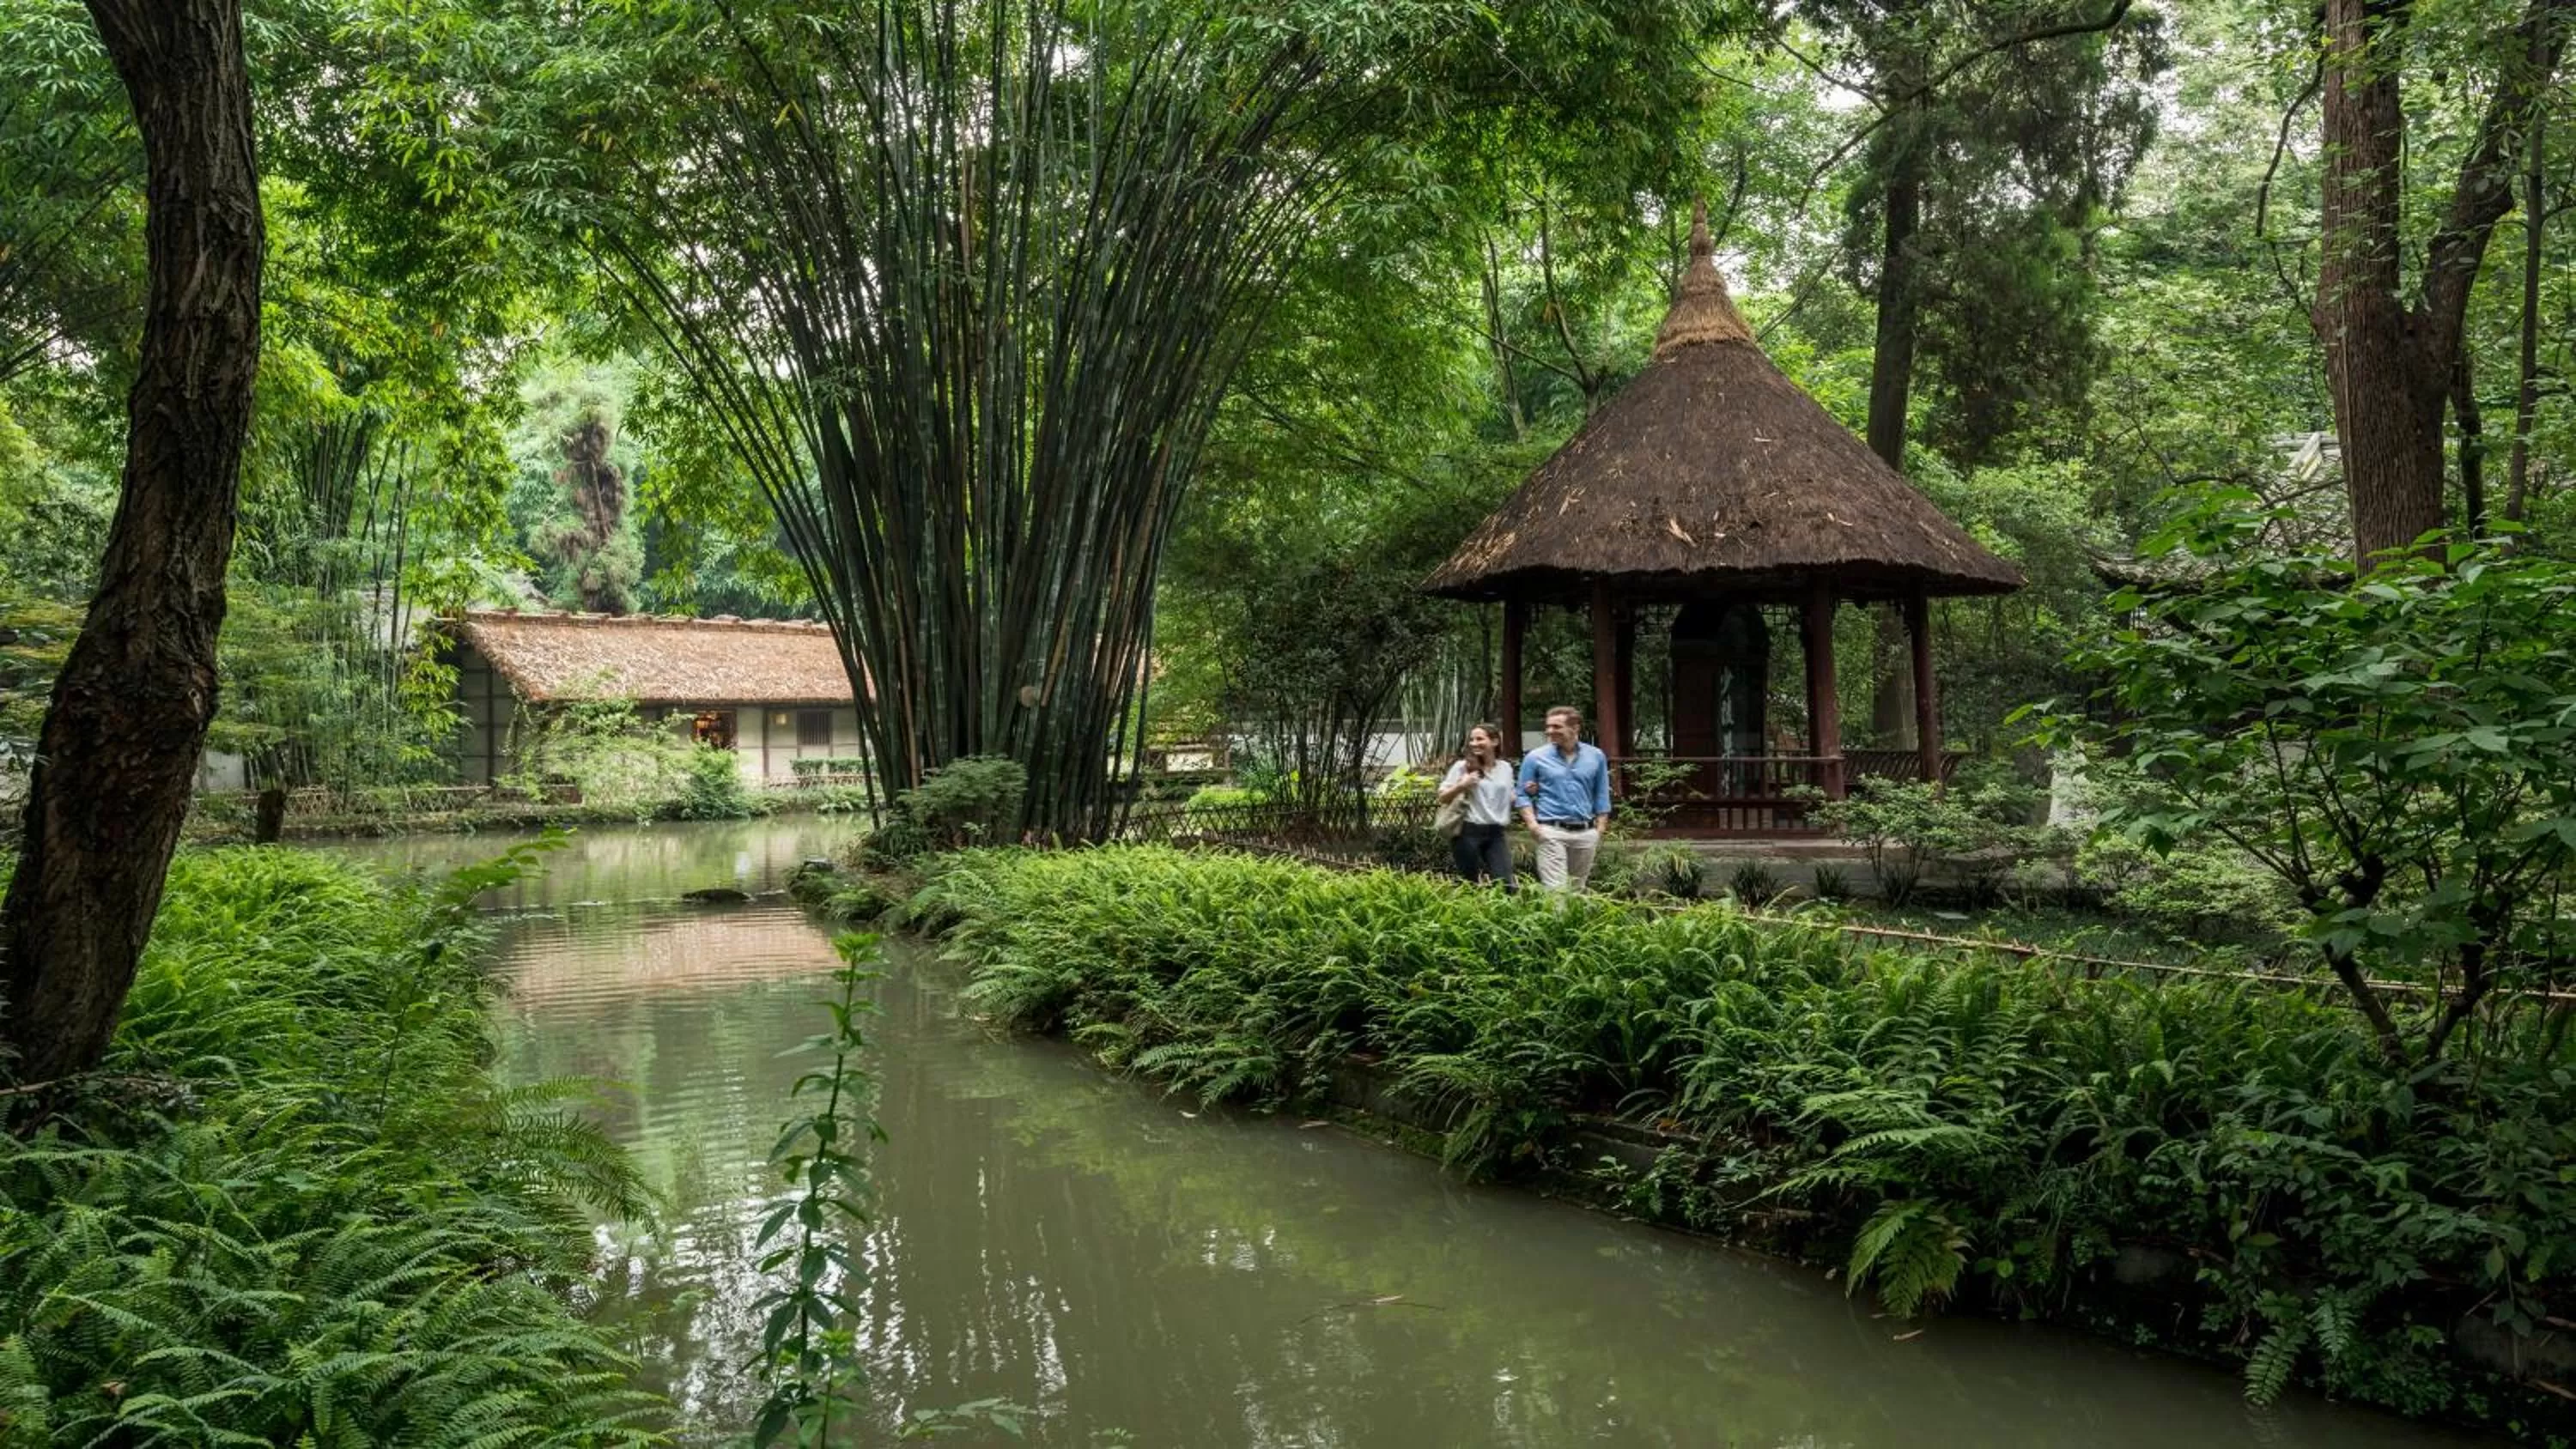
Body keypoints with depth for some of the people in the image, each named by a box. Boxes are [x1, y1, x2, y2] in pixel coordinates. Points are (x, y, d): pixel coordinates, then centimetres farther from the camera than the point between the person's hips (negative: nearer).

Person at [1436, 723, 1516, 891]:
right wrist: (1461, 786, -19)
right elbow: (1443, 798, -2)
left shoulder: (1505, 768, 10)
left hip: (1496, 833, 3)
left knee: (1504, 883, -4)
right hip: (1468, 833, -3)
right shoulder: (1463, 766, -2)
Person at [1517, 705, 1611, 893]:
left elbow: (1601, 796, 12)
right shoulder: (1535, 758, 0)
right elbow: (1524, 795, 3)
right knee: (1555, 890, -11)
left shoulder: (1596, 757, 7)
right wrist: (1533, 825, -11)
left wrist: (1600, 831, 6)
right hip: (1551, 832, -3)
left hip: (1585, 833, 3)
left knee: (1578, 889, 11)